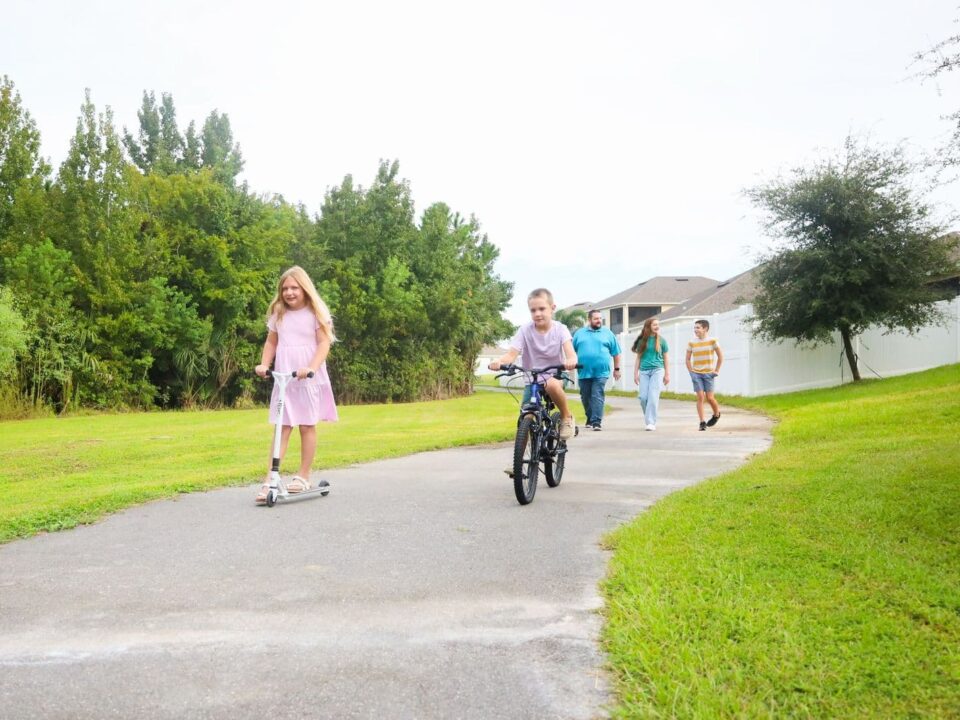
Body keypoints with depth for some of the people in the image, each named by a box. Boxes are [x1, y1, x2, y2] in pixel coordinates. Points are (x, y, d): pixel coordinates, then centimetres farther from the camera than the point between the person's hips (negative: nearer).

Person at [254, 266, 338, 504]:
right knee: (282, 428, -2)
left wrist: (311, 368, -23)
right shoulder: (278, 314, 9)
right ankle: (269, 480, -7)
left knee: (307, 426, 5)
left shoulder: (315, 313, -2)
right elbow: (271, 342, 15)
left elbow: (324, 343, -8)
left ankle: (303, 476, 16)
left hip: (309, 378, -2)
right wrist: (264, 364, -2)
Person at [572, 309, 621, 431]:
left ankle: (596, 422, -14)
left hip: (601, 372, -2)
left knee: (597, 397, -11)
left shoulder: (608, 333, 8)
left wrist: (616, 369, 9)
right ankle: (590, 418, 28)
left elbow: (616, 353, 11)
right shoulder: (579, 333, 11)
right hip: (583, 372, 2)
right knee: (585, 397, 10)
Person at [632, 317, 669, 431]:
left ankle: (651, 422, -8)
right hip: (644, 371, 2)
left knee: (653, 397, -11)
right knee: (643, 397, -3)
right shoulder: (642, 341, 8)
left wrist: (667, 374, 5)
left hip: (657, 370, -2)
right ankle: (649, 419, 18)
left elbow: (666, 358, 9)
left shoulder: (661, 340, 6)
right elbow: (638, 358, 13)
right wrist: (635, 373, 8)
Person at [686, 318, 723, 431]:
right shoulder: (691, 343, 3)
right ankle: (702, 422, -3)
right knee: (700, 397, -6)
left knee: (709, 398, -3)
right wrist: (691, 371, 2)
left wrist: (716, 370, 1)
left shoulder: (712, 341, -3)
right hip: (696, 374, 1)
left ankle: (716, 414, 26)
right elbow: (688, 359, 11)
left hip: (708, 373, -1)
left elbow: (720, 356, 4)